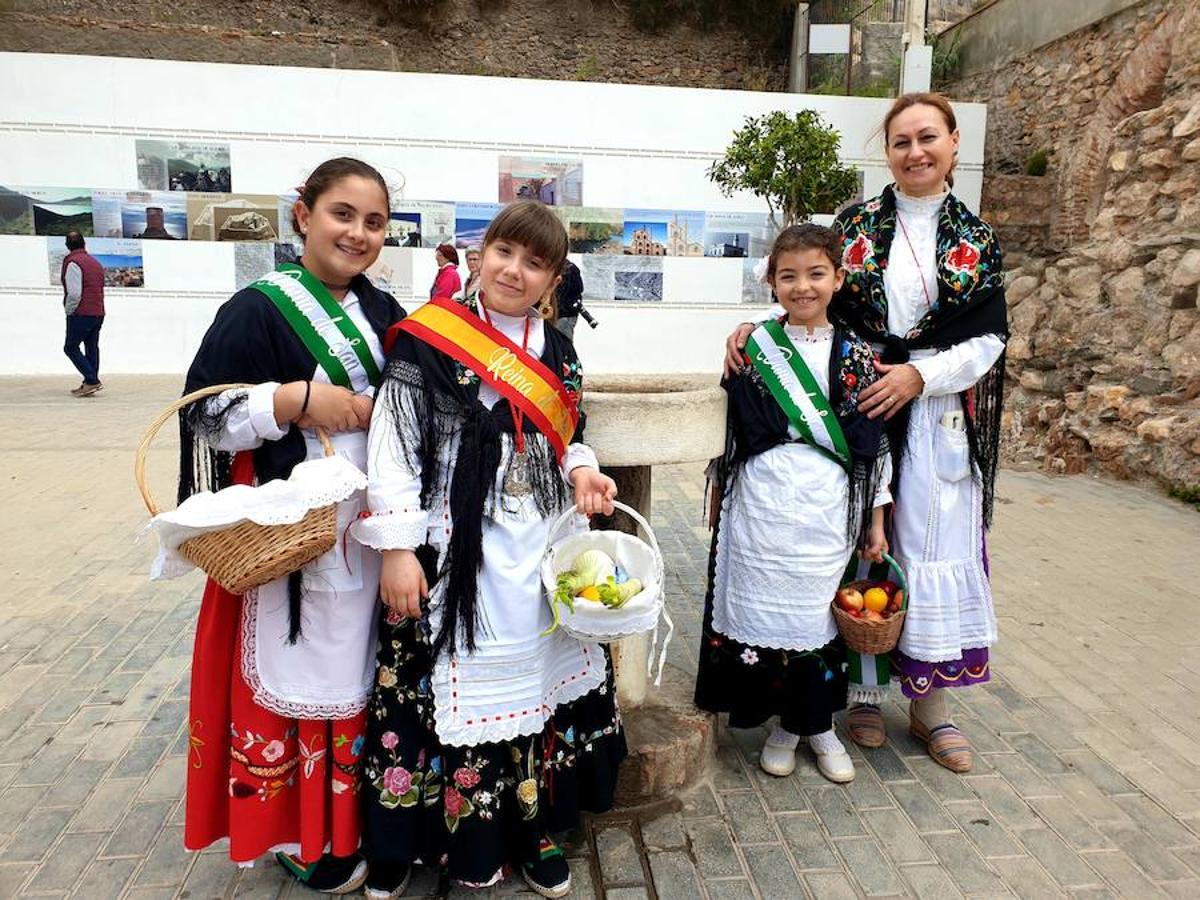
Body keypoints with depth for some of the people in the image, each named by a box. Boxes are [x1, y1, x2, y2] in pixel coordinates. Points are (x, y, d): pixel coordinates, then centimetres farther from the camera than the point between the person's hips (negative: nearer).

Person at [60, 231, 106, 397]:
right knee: (92, 348, 11)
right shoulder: (96, 262, 14)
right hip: (98, 313, 8)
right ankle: (89, 384, 13)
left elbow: (74, 293, -18)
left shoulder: (72, 263, -11)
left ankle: (92, 380, -10)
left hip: (81, 314, -8)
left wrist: (69, 311, -3)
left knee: (71, 348, -1)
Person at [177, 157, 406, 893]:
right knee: (292, 675, 5)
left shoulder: (383, 313, 9)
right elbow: (200, 417, -10)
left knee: (356, 673, 15)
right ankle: (297, 832, 26)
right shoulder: (257, 309, -8)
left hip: (369, 529, 5)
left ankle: (349, 813, 34)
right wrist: (294, 400, -20)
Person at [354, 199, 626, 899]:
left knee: (541, 677, 14)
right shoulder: (428, 342, -8)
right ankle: (462, 837, 29)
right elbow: (394, 448, -9)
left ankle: (534, 826, 35)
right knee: (458, 687, 6)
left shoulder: (559, 352, 8)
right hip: (460, 548, -5)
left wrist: (582, 470, -5)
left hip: (543, 545, 5)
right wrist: (398, 548, -14)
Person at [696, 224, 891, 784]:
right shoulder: (752, 350, 1)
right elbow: (732, 433, 7)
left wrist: (876, 521, 4)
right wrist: (722, 501, 8)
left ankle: (818, 724, 31)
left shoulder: (857, 355, 2)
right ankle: (785, 724, 27)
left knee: (820, 613, 9)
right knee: (765, 609, 6)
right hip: (762, 510, 0)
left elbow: (873, 443, 5)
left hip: (829, 512, 0)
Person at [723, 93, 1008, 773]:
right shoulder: (856, 225, 6)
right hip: (859, 407, 0)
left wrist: (921, 373, -14)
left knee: (935, 545, 4)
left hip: (940, 416, 1)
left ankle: (930, 700, 20)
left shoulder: (976, 240, 7)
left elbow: (990, 339, 1)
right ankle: (865, 687, 21)